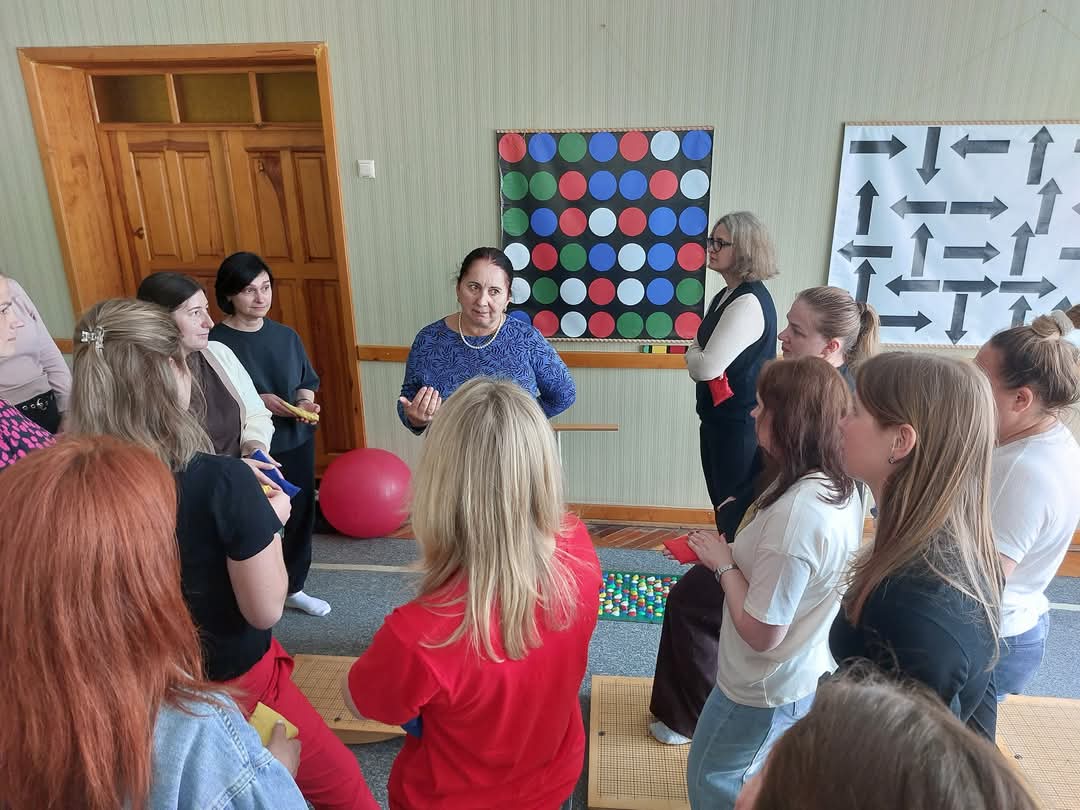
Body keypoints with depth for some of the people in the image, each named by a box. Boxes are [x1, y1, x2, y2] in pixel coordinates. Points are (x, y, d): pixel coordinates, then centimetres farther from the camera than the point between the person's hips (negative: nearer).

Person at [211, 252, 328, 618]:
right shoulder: (214, 342, -12)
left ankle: (293, 588, 38)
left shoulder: (286, 336, 2)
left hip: (296, 443, 5)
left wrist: (306, 403, -10)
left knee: (299, 515, 16)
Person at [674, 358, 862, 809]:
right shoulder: (840, 488, -7)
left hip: (767, 687, -8)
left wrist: (723, 564, -18)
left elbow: (762, 633, -29)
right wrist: (736, 553, -4)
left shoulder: (794, 515, -36)